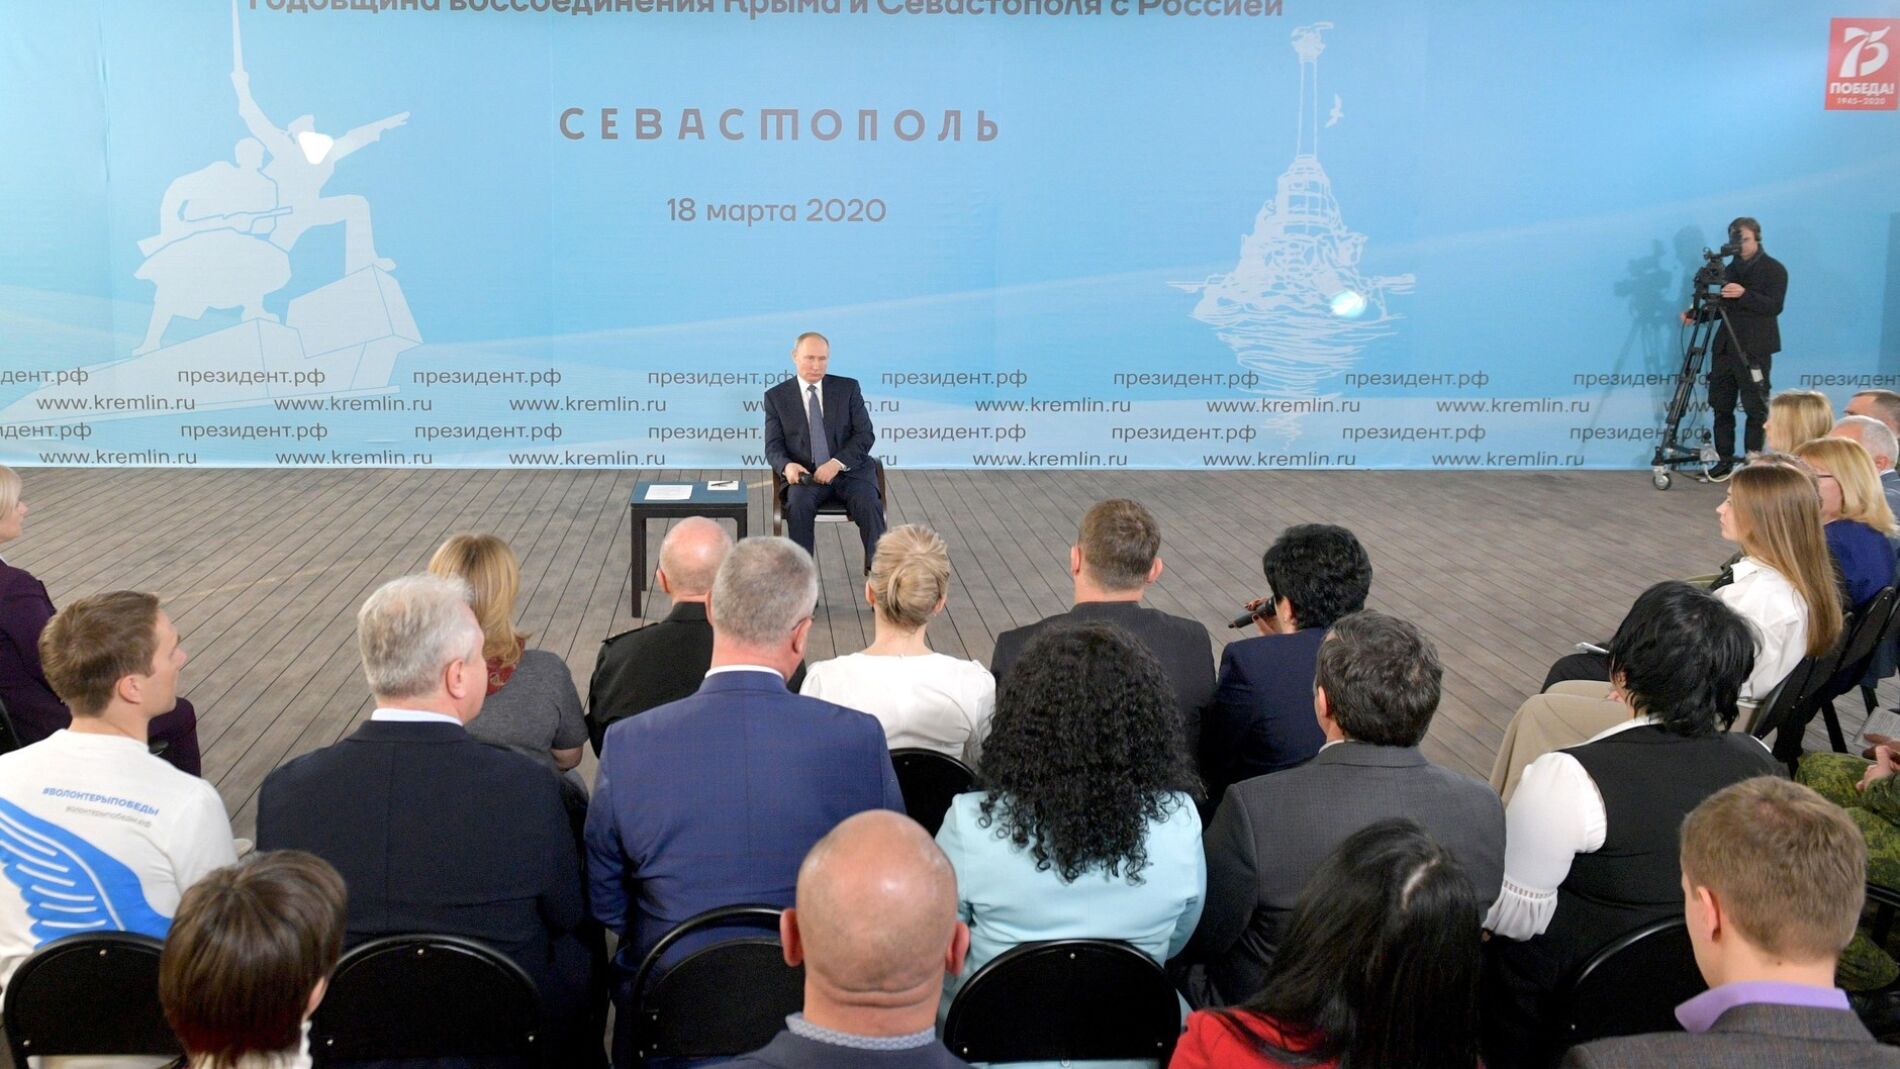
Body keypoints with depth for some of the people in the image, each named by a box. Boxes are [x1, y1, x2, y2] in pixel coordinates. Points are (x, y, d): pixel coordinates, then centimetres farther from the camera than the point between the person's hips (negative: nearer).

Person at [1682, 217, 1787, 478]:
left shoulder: (1773, 269, -2)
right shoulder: (1730, 268, 16)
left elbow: (1774, 306, -14)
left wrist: (1744, 294, -27)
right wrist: (1698, 314, 3)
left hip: (1754, 349, -6)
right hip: (1725, 346, 6)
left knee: (1755, 407, -4)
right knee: (1721, 405, 5)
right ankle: (1725, 459, 12)